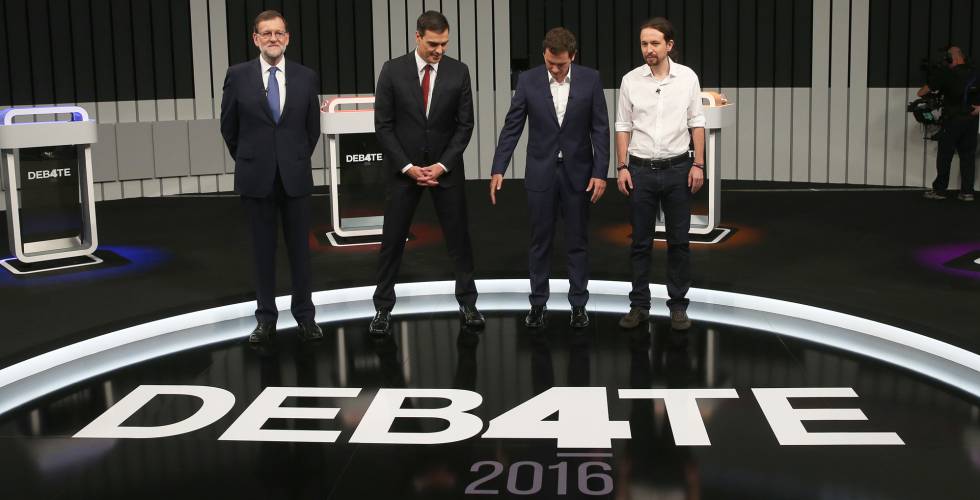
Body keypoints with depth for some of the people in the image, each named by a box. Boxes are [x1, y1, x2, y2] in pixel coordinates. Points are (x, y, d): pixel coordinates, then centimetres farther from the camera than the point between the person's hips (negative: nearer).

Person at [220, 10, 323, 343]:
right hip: (256, 178, 0)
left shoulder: (306, 77, 1)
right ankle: (266, 317, 18)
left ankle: (304, 315, 18)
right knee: (263, 250, 8)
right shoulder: (238, 75, -2)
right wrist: (248, 162, 13)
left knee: (300, 248, 7)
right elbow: (229, 128, 7)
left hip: (295, 177, 1)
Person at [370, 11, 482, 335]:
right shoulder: (393, 70, -6)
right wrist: (408, 167, -12)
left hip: (446, 168, 1)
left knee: (458, 236, 7)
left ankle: (467, 302, 20)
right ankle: (383, 307, 13)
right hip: (404, 168, -1)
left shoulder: (458, 71, -3)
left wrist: (442, 165, -11)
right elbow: (383, 125, -5)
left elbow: (465, 124, -2)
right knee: (392, 239, 3)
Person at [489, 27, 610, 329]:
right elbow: (512, 127, -4)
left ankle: (578, 304, 17)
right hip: (541, 172, 0)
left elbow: (600, 129, -4)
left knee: (577, 241, 7)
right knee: (540, 241, 7)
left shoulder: (590, 79, -5)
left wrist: (600, 173, -10)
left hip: (578, 171, 0)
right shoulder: (528, 80, -5)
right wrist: (498, 169, -11)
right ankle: (538, 303, 18)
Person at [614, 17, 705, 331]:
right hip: (641, 170, 0)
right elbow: (623, 127, 3)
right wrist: (622, 167, -4)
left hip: (677, 169, 0)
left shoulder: (688, 77, -2)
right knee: (640, 242, 5)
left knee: (678, 241, 5)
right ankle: (639, 305, 15)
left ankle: (678, 305, 15)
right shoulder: (630, 80, -2)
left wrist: (698, 165, -4)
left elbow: (696, 124, 2)